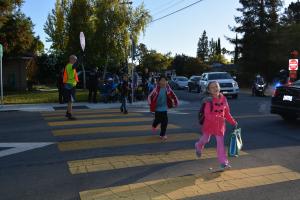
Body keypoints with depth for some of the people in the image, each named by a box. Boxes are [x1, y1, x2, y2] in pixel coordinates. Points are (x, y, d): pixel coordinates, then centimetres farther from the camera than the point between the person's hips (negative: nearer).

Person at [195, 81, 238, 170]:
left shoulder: (223, 99, -2)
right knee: (205, 139, 17)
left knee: (220, 143, -1)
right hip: (209, 124, -2)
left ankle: (223, 162, 2)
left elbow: (227, 113, 9)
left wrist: (233, 122, 8)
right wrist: (217, 118, -36)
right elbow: (207, 115, -23)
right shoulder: (209, 100, -16)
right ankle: (198, 146, 52)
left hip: (220, 124, 3)